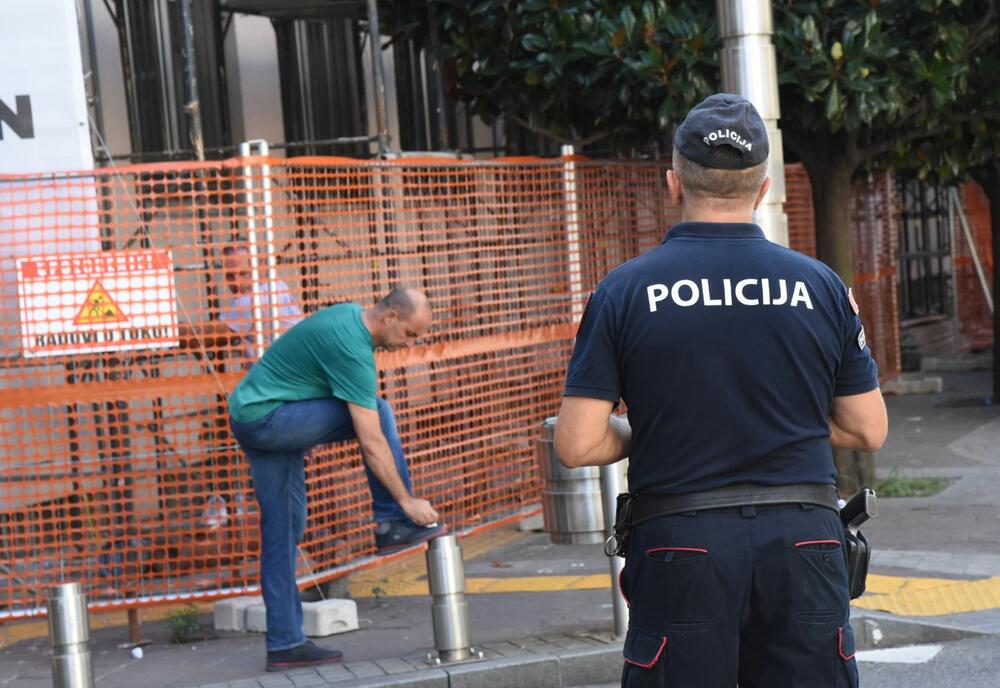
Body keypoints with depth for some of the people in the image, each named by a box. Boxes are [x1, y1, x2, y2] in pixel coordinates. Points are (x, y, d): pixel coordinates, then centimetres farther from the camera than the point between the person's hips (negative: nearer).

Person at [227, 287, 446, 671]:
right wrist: (407, 501, -18)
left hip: (249, 416, 10)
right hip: (266, 419, -10)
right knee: (378, 412, -14)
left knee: (284, 530, 7)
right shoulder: (352, 349, -22)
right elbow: (371, 443, -23)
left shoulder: (351, 316, 7)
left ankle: (284, 644, 9)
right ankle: (392, 523, -6)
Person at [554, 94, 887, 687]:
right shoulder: (821, 285, 1)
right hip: (803, 538, 2)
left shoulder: (625, 291, -4)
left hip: (680, 548, -1)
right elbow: (868, 431, 7)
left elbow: (578, 445, -6)